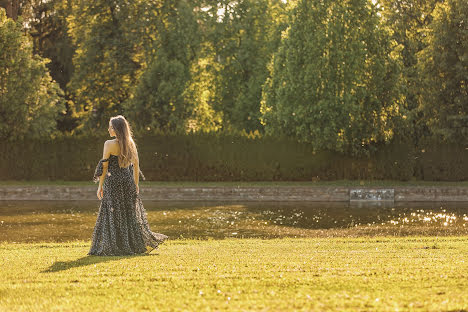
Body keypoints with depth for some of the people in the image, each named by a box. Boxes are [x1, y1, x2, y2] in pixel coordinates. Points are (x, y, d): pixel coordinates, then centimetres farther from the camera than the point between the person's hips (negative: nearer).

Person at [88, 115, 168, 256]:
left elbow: (104, 167, -10)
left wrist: (100, 186, -3)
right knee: (131, 214, 14)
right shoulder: (130, 143, 4)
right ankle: (137, 244, 17)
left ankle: (114, 247, 1)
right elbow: (136, 166, 8)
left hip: (113, 182, -5)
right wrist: (136, 185, 16)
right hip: (128, 181, 5)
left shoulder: (109, 144, -12)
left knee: (113, 215, 1)